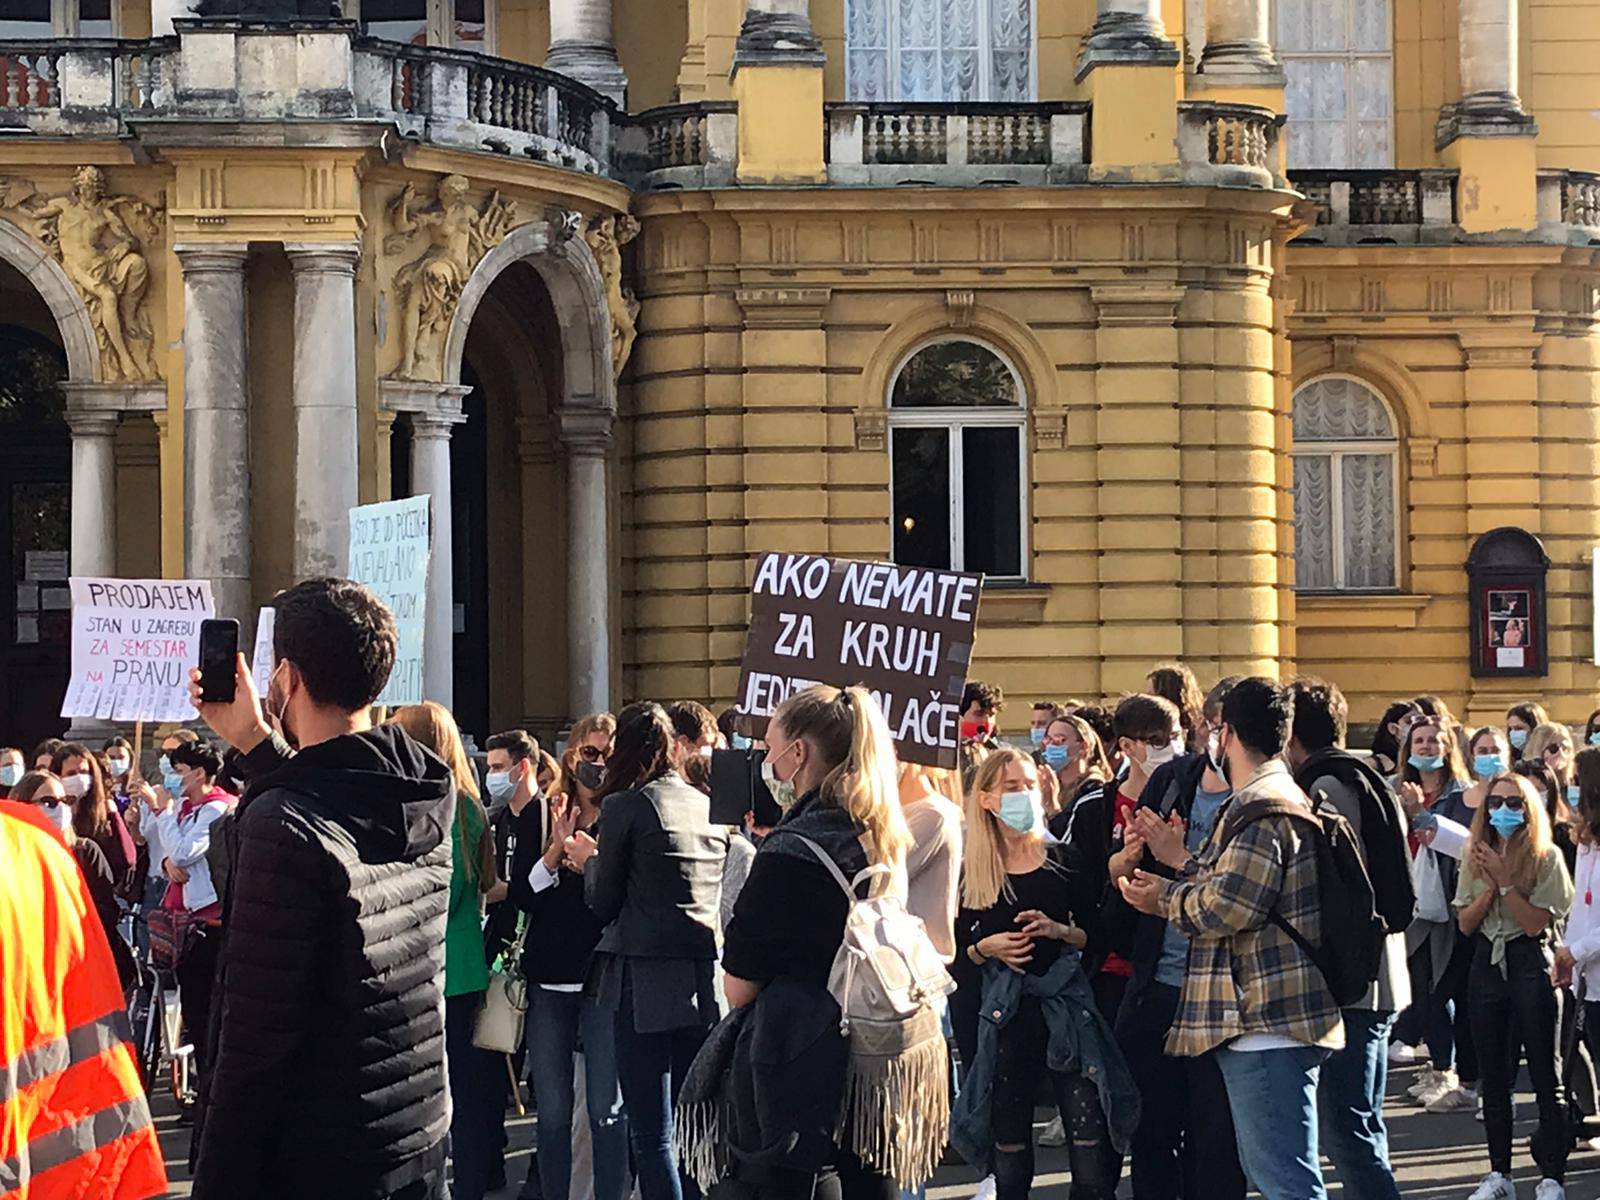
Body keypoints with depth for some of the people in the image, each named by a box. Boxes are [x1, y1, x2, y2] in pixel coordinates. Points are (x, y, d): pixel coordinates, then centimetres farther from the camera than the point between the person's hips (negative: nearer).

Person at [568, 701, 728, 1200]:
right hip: (706, 980, 6)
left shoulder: (624, 807, -6)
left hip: (647, 979, -6)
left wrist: (589, 859, 19)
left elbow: (604, 905, -2)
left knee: (651, 1134, -3)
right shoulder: (707, 805, 12)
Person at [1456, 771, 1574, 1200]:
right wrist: (1489, 887, -11)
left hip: (1531, 964, -5)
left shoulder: (1546, 858, -8)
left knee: (1546, 1075, -2)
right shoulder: (1475, 857, 6)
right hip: (1487, 964, 5)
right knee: (1493, 1075, 10)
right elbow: (1465, 923, 4)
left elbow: (1536, 923, -14)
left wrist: (1505, 882, -19)